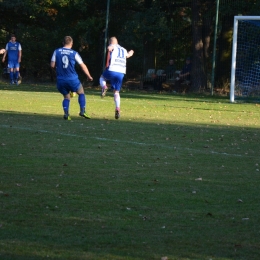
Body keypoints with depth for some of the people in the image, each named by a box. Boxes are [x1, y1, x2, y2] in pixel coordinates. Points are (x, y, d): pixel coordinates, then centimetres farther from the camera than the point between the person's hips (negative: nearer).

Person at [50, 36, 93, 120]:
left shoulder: (56, 52, 2)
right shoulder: (74, 53, -2)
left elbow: (52, 65, -1)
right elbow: (83, 66, 4)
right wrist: (89, 76, 17)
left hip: (61, 80, 2)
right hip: (72, 79, -2)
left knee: (66, 97, 18)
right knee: (81, 93, 20)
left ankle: (66, 113, -5)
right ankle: (82, 111, 5)